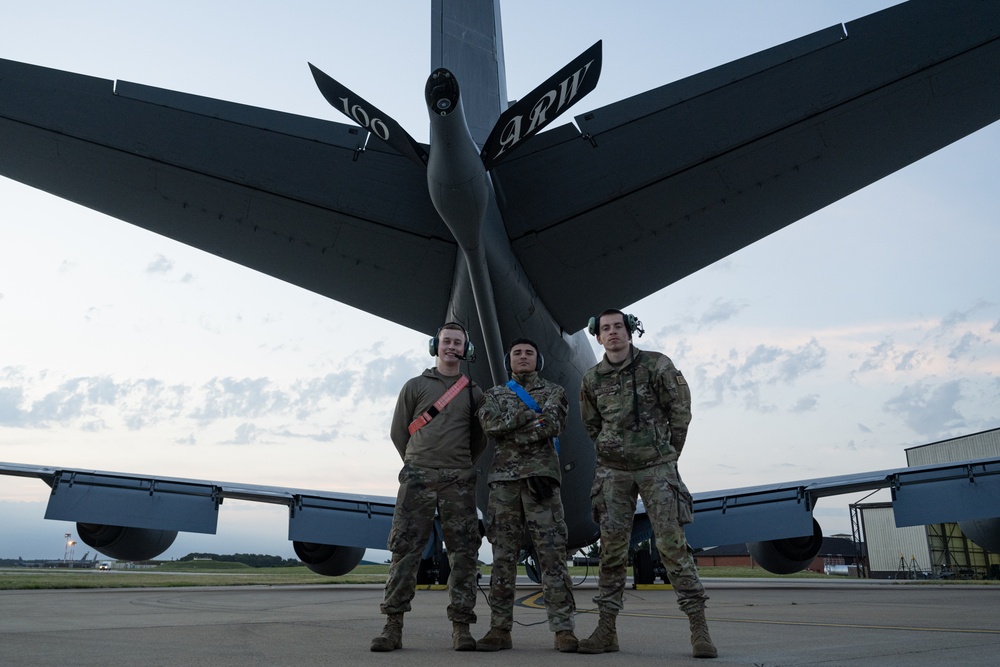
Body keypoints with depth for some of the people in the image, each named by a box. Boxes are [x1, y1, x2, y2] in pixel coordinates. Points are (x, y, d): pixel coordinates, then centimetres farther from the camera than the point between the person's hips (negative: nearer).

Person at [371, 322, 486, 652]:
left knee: (464, 553, 0)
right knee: (405, 549, -3)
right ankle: (393, 626, 2)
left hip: (458, 481, 2)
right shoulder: (415, 386, 8)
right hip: (418, 478, -1)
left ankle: (461, 627, 6)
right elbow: (398, 432, 10)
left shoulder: (474, 393, 12)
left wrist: (460, 467, 13)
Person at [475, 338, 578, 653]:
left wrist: (509, 433, -9)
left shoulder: (554, 391, 12)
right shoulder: (494, 394, 18)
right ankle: (500, 628, 7)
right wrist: (533, 413, -8)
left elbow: (553, 425, -8)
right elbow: (490, 424, -4)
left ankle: (563, 628, -2)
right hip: (503, 478, 2)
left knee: (552, 551, -5)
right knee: (503, 554, 2)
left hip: (540, 475, -2)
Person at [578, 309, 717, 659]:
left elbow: (680, 410, -1)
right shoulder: (592, 380, 4)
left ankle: (699, 626, 1)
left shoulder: (657, 365, -6)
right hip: (612, 471, 3)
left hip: (656, 466, -3)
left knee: (672, 542, -6)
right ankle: (606, 628, 11)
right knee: (612, 548, 3)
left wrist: (668, 454, 4)